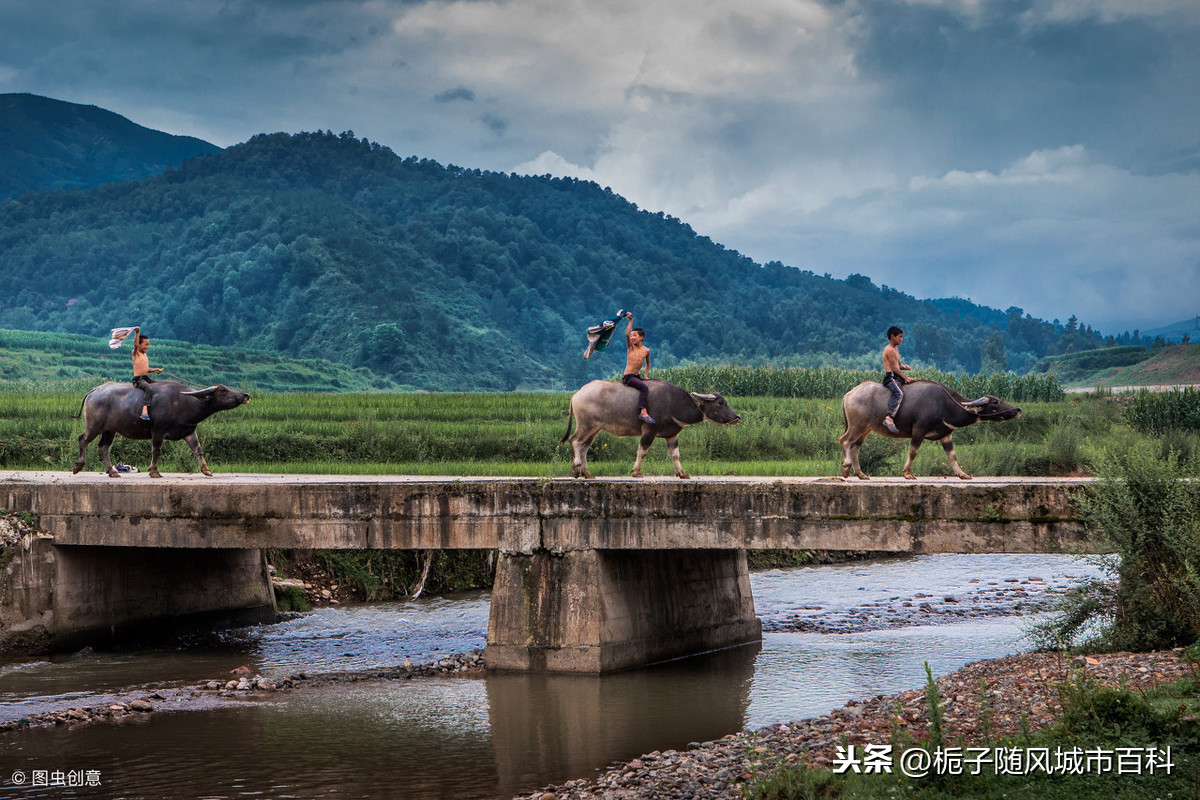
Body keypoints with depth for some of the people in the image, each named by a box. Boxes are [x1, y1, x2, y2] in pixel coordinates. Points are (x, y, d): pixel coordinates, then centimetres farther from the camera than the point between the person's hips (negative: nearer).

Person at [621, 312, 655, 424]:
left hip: (638, 376, 6)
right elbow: (627, 334, -17)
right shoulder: (631, 347, -1)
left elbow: (647, 364, 26)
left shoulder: (646, 350, 9)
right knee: (644, 387, -29)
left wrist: (646, 375, 14)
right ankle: (643, 412, -41)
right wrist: (631, 320, -15)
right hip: (628, 377, -6)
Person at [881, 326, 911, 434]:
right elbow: (894, 367, -14)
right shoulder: (889, 350, -9)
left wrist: (903, 366, 6)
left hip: (897, 378, 10)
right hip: (891, 377, -10)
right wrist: (905, 378, -15)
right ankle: (889, 419, -45)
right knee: (899, 393, -34)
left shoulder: (896, 350, 22)